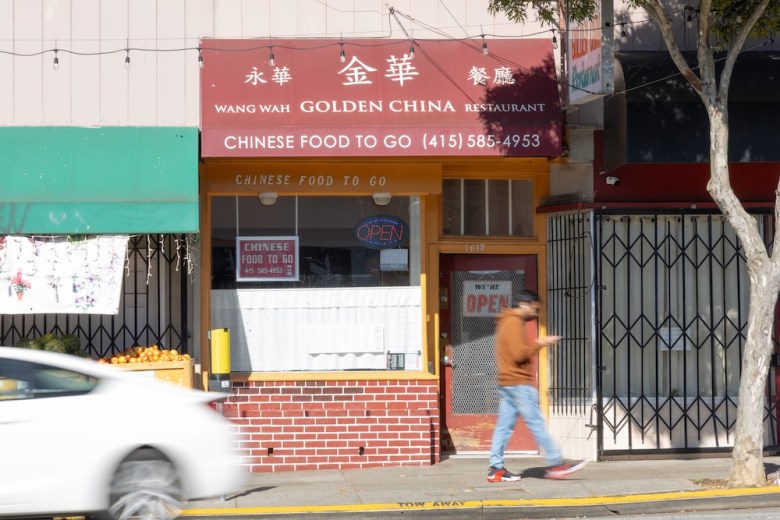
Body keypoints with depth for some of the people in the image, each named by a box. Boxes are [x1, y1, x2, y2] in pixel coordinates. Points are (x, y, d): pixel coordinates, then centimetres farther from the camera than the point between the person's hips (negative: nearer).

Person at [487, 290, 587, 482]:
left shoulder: (508, 322, 20)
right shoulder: (514, 323, -12)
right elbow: (520, 354, -20)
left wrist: (536, 345, 10)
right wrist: (539, 344, -10)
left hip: (507, 384, 10)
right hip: (519, 383, -10)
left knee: (504, 426, 5)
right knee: (537, 424, -7)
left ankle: (496, 468, 2)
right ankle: (556, 464, -6)